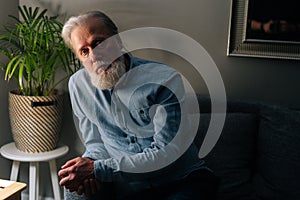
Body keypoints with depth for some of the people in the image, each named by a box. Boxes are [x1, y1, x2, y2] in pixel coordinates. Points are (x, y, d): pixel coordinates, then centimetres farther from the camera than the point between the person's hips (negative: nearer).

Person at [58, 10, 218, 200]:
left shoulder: (165, 79, -15)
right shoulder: (79, 84, 2)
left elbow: (165, 154, -18)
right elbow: (95, 141, 11)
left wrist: (98, 169, -21)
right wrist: (91, 163, -14)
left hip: (180, 181, -3)